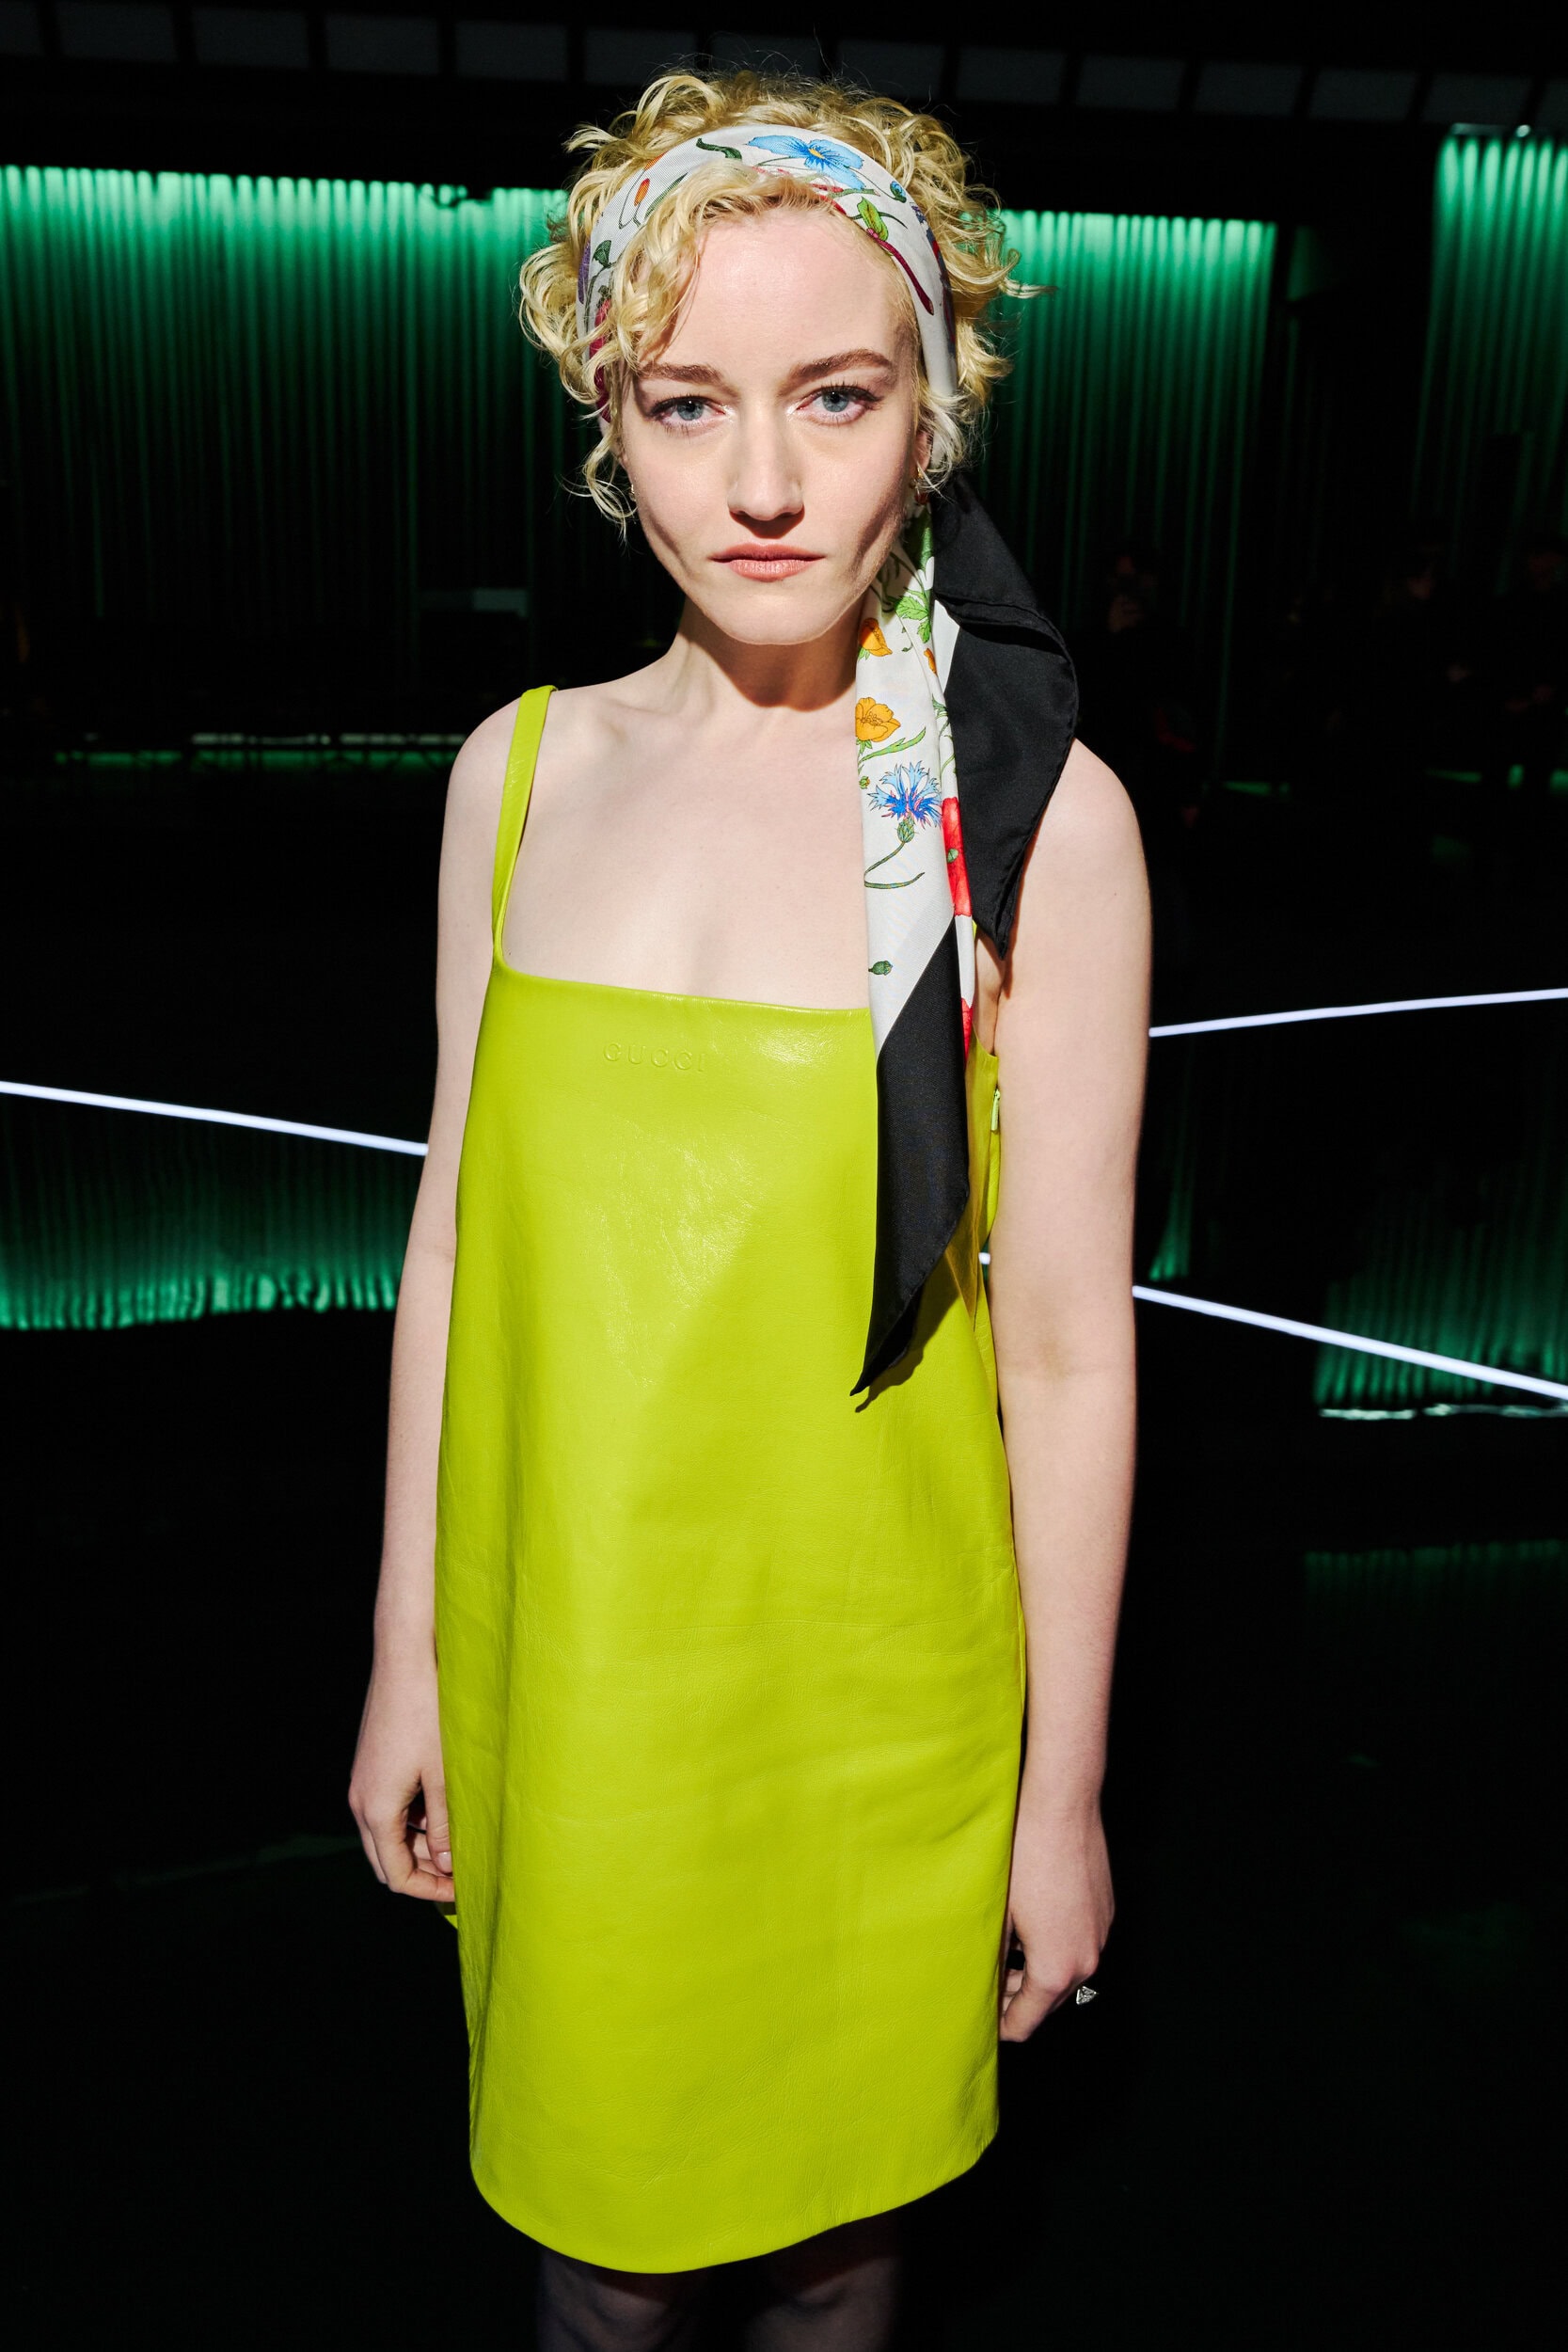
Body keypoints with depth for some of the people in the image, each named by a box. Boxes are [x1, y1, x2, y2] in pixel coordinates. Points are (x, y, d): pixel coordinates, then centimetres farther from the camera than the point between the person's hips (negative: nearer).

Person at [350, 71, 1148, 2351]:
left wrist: (1065, 1788, -3)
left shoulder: (1038, 815, -13)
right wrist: (410, 1651, 7)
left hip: (867, 1690, -2)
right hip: (561, 1657, 3)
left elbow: (1068, 1346, -10)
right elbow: (462, 1228, 3)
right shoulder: (524, 771, -2)